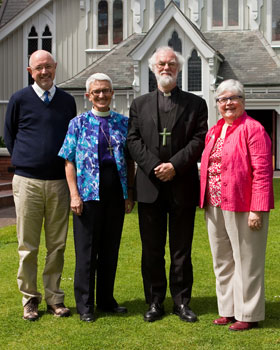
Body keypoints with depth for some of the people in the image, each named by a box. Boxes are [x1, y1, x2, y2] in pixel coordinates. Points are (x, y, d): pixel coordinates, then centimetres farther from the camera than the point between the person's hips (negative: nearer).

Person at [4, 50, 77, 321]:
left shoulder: (67, 101, 9)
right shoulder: (19, 100, 2)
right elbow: (9, 135, 10)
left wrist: (69, 168, 8)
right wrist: (23, 162, 6)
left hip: (59, 182, 2)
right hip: (28, 182, -2)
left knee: (57, 245, 6)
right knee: (28, 246, 3)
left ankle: (54, 297, 17)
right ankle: (29, 298, 13)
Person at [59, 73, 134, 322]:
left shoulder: (124, 123, 8)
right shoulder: (79, 123, 2)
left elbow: (130, 161, 10)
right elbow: (69, 161, 0)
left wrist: (130, 194, 4)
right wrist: (74, 194, -8)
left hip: (116, 195, 3)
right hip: (88, 195, -3)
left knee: (111, 249, 11)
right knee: (86, 250, 3)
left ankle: (106, 300, 24)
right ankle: (85, 305, 13)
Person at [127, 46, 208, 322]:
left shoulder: (195, 103, 7)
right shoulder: (140, 104, 12)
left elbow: (200, 140, -3)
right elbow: (133, 140, 2)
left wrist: (175, 165, -14)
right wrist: (154, 167, -12)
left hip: (183, 185, -1)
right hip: (150, 186, 1)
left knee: (181, 250, 6)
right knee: (151, 250, 6)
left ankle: (181, 302, 16)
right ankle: (155, 302, 16)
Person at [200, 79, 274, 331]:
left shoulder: (253, 129, -9)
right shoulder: (213, 132, 15)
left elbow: (262, 171, -15)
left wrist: (257, 210, -20)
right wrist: (205, 203, 9)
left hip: (242, 207, -8)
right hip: (215, 207, 8)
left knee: (246, 261, 2)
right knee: (222, 262, 15)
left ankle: (248, 314, 13)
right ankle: (228, 310, 28)